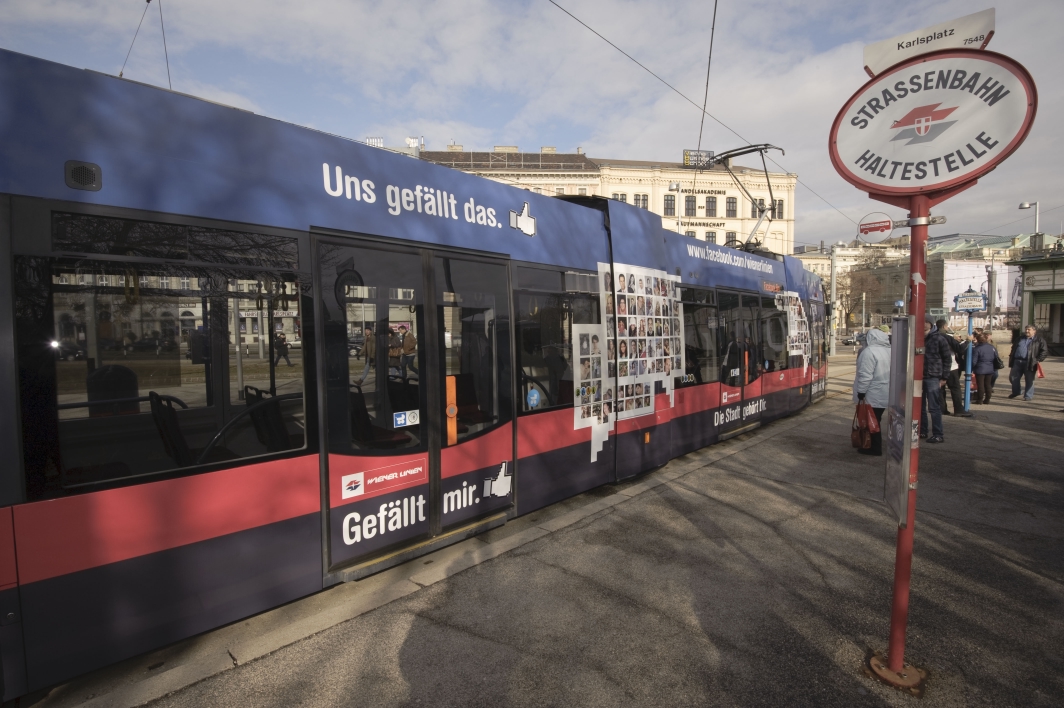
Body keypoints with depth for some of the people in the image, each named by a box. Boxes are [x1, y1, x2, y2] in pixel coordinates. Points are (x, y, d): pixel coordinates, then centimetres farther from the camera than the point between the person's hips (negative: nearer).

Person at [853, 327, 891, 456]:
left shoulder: (870, 352, -19)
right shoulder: (889, 350, 9)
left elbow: (865, 375, -22)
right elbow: (889, 372, 14)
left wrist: (861, 392, -16)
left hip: (873, 395, -9)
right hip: (885, 394, 9)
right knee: (875, 420, 19)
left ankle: (875, 448, 8)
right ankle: (876, 446, 29)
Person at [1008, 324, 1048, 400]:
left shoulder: (1039, 340, 4)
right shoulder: (1019, 339, 18)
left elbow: (1045, 351, 0)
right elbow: (1013, 349, 22)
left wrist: (1038, 360, -11)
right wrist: (1011, 361, 12)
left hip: (1029, 363, -4)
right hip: (1017, 362, 4)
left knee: (1029, 380, 1)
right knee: (1013, 377, 5)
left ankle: (1028, 396, 11)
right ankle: (1015, 392, 25)